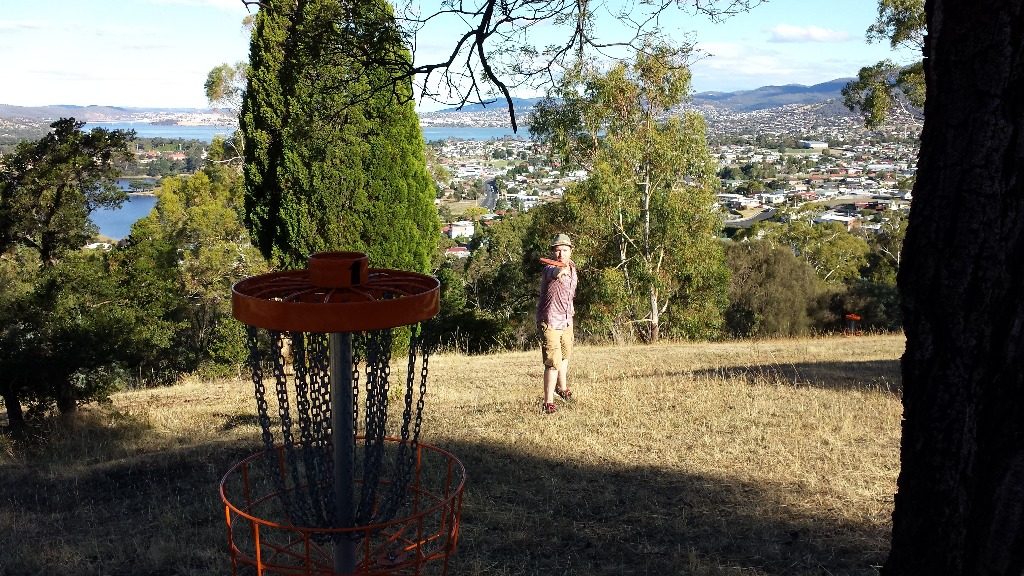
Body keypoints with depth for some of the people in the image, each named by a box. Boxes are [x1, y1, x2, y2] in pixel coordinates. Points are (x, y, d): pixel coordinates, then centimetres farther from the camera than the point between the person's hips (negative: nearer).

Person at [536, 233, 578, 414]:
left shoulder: (572, 268, 2)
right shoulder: (549, 269, -22)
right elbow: (553, 273, -49)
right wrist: (560, 271, -70)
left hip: (567, 321, 8)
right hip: (550, 322, -8)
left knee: (565, 355, 26)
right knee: (553, 363, -14)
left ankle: (562, 387, 50)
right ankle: (548, 402, -5)